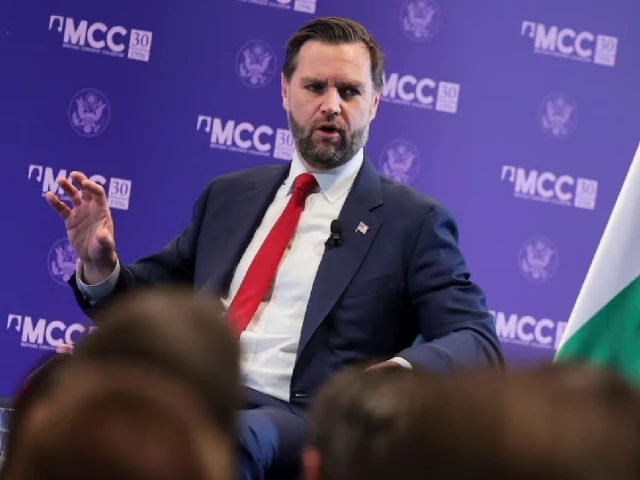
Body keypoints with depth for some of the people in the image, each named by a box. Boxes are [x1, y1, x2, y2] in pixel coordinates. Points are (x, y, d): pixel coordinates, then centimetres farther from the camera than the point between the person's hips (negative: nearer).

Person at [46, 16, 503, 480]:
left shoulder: (413, 220, 8)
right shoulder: (229, 196, 23)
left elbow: (478, 343, -1)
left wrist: (401, 371, -24)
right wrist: (100, 267, 2)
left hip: (299, 424, -4)